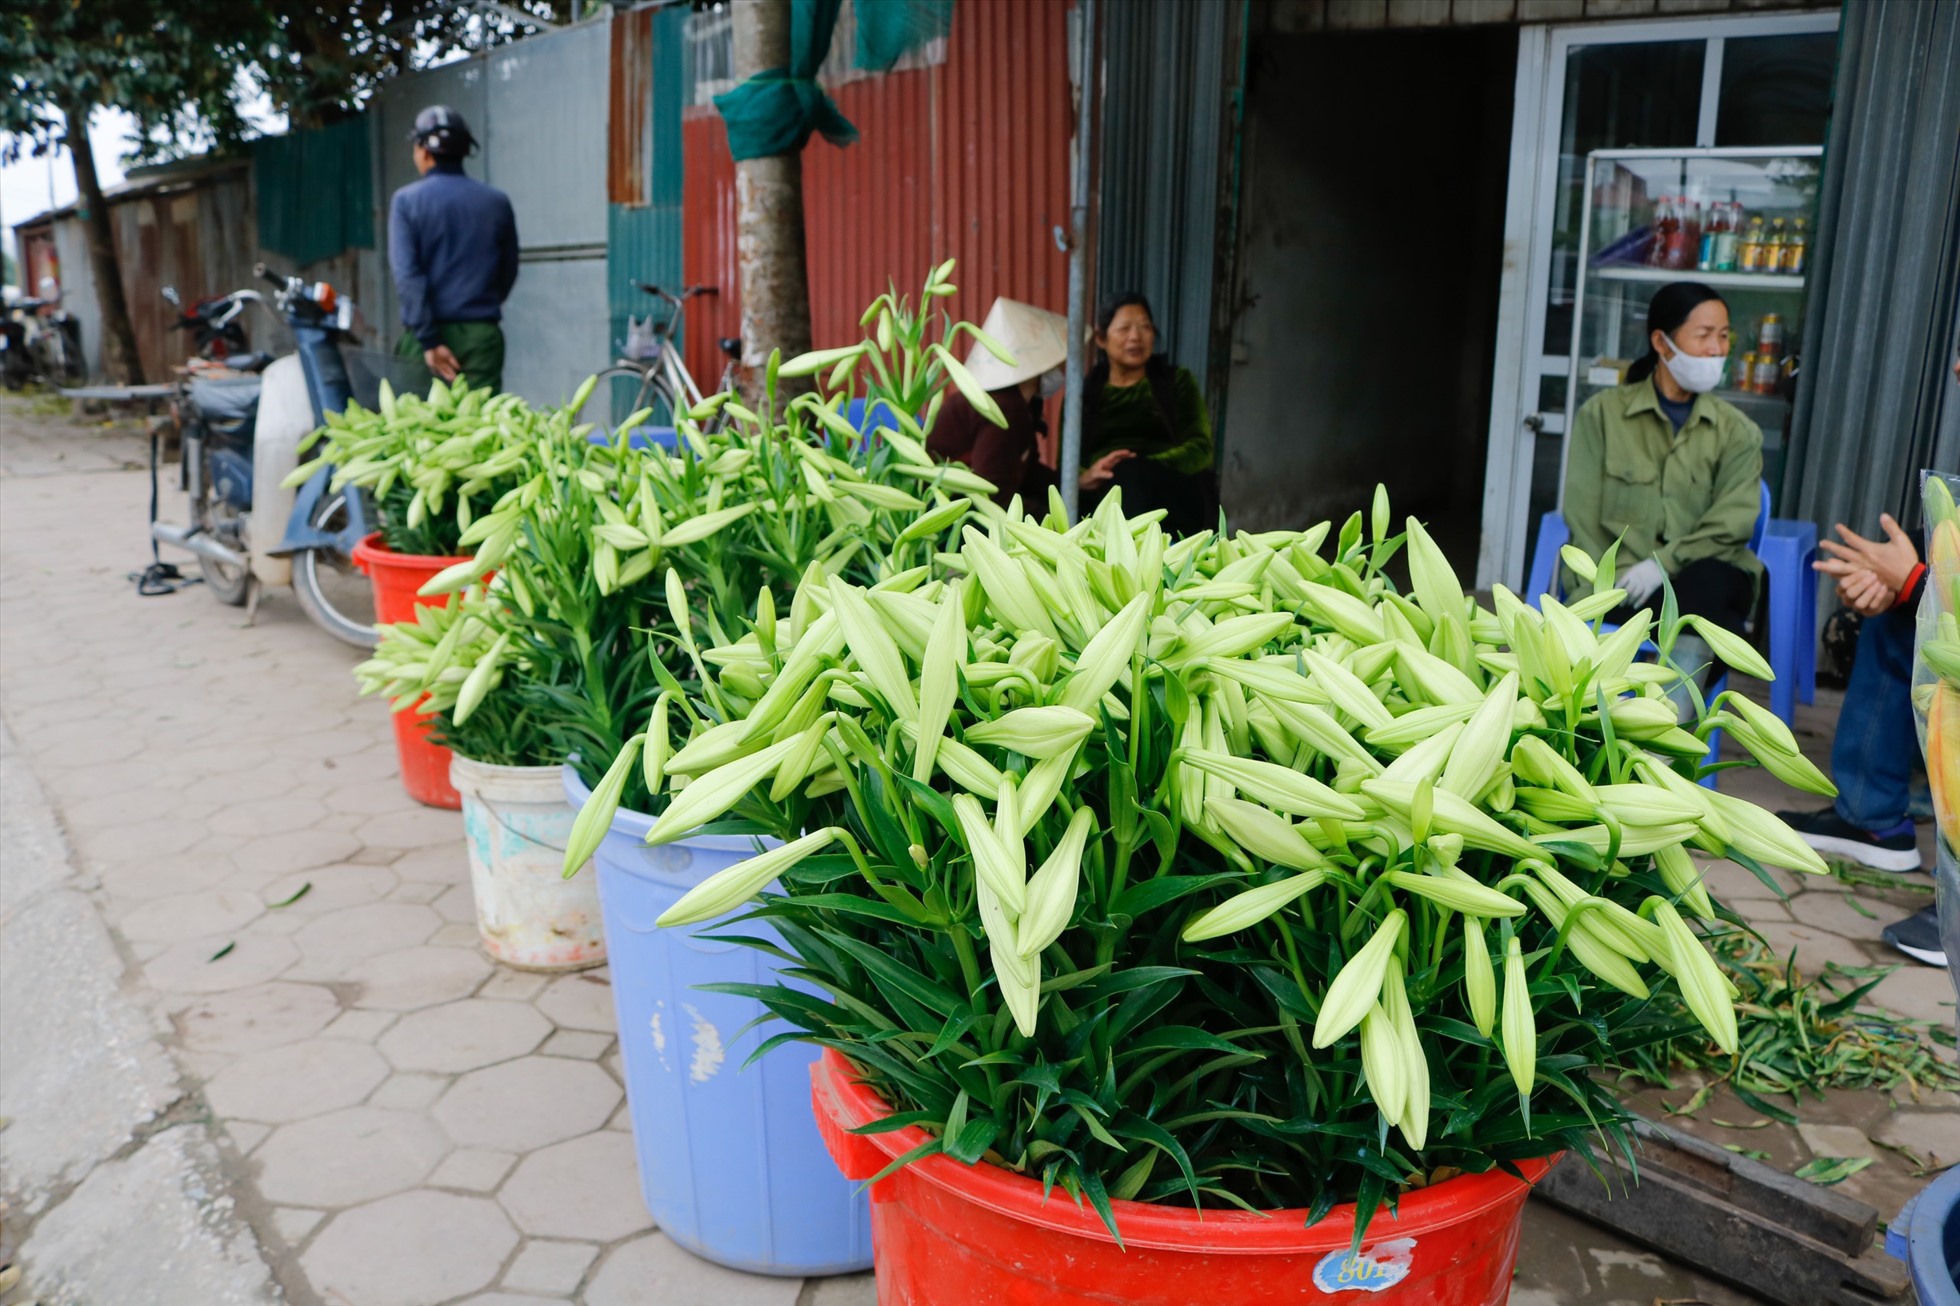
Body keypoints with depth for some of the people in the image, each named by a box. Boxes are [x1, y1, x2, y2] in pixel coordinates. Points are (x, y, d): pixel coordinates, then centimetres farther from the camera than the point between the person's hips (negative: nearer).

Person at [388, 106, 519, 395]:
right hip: (483, 336, 2)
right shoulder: (497, 202, 5)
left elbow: (406, 275, -10)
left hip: (425, 337, -1)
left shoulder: (407, 200, -1)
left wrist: (429, 341, -12)